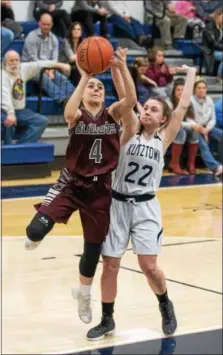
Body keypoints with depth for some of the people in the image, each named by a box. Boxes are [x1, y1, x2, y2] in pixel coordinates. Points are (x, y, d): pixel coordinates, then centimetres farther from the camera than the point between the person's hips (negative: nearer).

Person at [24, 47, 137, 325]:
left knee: (94, 246, 15)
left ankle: (83, 293, 42)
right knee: (35, 232, -22)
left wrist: (122, 68, -32)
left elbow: (131, 99, -21)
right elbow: (69, 112, -33)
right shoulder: (77, 115, -7)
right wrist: (84, 76, -35)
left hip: (100, 188, 2)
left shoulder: (112, 114, -1)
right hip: (72, 184, -2)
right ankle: (37, 234, 18)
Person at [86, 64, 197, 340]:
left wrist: (190, 75, 4)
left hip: (145, 206, 0)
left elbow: (183, 106, -1)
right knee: (110, 265, 3)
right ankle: (107, 320, 18)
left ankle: (166, 306, 23)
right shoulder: (129, 133, 2)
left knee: (149, 266, -6)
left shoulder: (164, 139, 3)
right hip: (117, 204, 1)